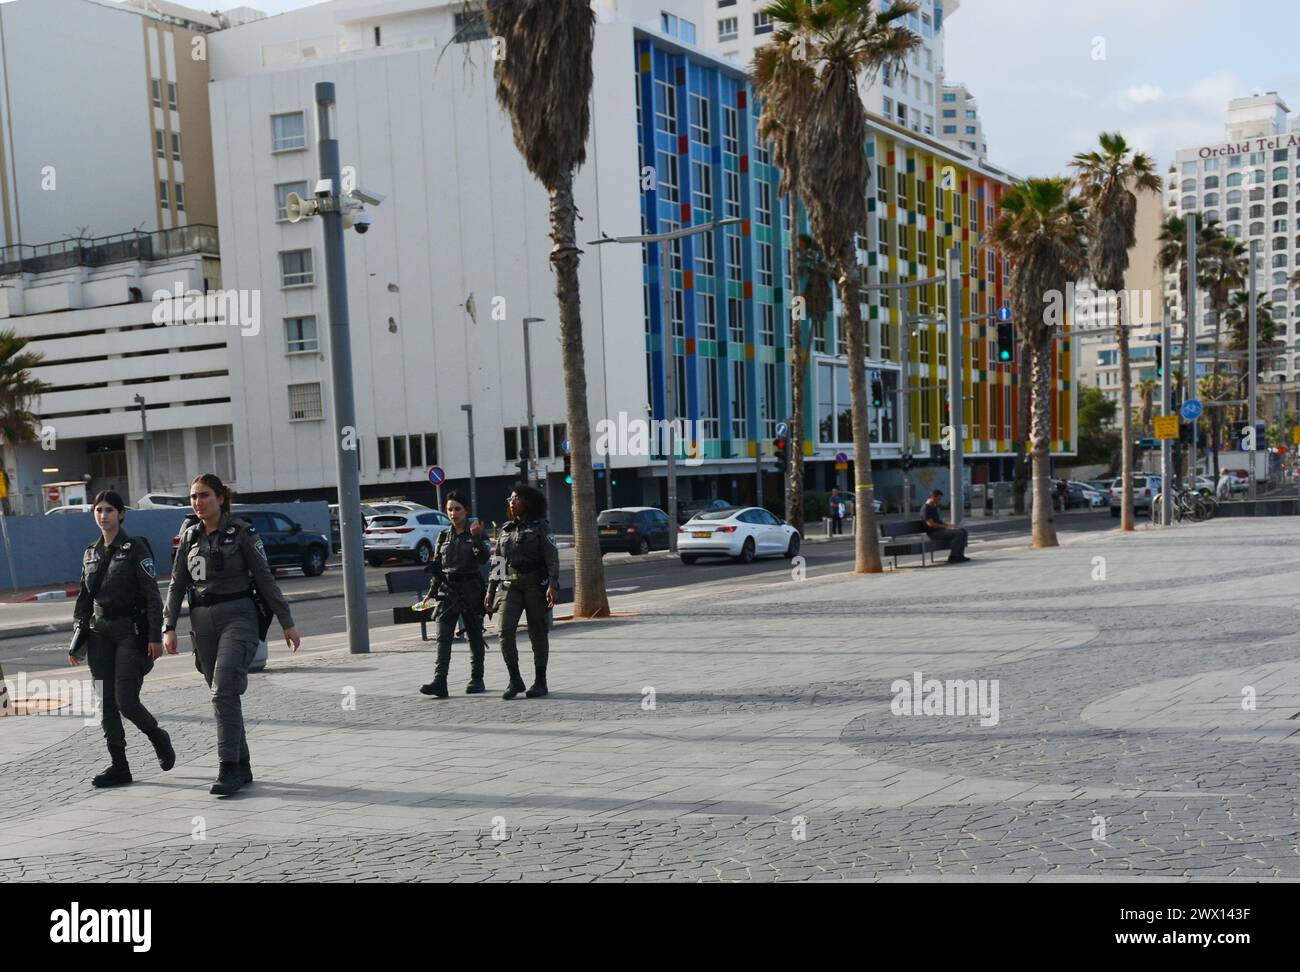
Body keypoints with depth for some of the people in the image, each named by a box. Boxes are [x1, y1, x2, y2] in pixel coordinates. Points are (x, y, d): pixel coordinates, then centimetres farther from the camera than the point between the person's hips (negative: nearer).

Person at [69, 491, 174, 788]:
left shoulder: (135, 548, -5)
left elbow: (152, 594, -8)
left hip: (130, 632, -6)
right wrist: (77, 642, 13)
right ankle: (119, 767, 10)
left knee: (126, 700, -10)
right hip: (100, 633, 6)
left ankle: (157, 736, 18)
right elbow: (84, 598, 16)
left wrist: (155, 636, -14)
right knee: (106, 704, 3)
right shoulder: (91, 553, 12)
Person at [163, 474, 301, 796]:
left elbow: (265, 578, -3)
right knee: (223, 695, 7)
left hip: (238, 616, -5)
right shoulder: (190, 536, 9)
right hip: (202, 621, 5)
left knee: (224, 691, -18)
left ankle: (229, 768, -13)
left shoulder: (241, 531, -4)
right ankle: (242, 767, 16)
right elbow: (178, 584, 12)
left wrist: (287, 623, -3)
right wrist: (169, 626, 2)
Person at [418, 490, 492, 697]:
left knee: (474, 636, 6)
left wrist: (476, 537, -28)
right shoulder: (444, 537, 11)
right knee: (443, 637, -8)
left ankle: (477, 680, 19)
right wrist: (432, 592, 13)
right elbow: (437, 566, 16)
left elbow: (483, 558, -15)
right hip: (447, 590, 3)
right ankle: (439, 682, -15)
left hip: (471, 589, -3)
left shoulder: (476, 532, -1)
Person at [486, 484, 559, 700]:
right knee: (505, 630, -12)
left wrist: (552, 585, -19)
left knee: (537, 632, 1)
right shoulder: (505, 530, 15)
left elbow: (552, 558, -7)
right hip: (510, 585, 4)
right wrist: (491, 590, 14)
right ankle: (515, 680, -3)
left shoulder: (540, 527, 0)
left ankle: (540, 682, 11)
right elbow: (498, 562, 19)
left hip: (535, 584, -4)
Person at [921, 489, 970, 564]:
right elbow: (930, 524, -23)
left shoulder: (934, 507, 18)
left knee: (963, 530, 4)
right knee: (959, 533, -22)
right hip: (933, 532, -10)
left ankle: (959, 555, 1)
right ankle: (953, 557, -18)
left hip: (940, 529, 10)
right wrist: (946, 526, -19)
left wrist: (949, 524, 8)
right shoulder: (925, 509, -14)